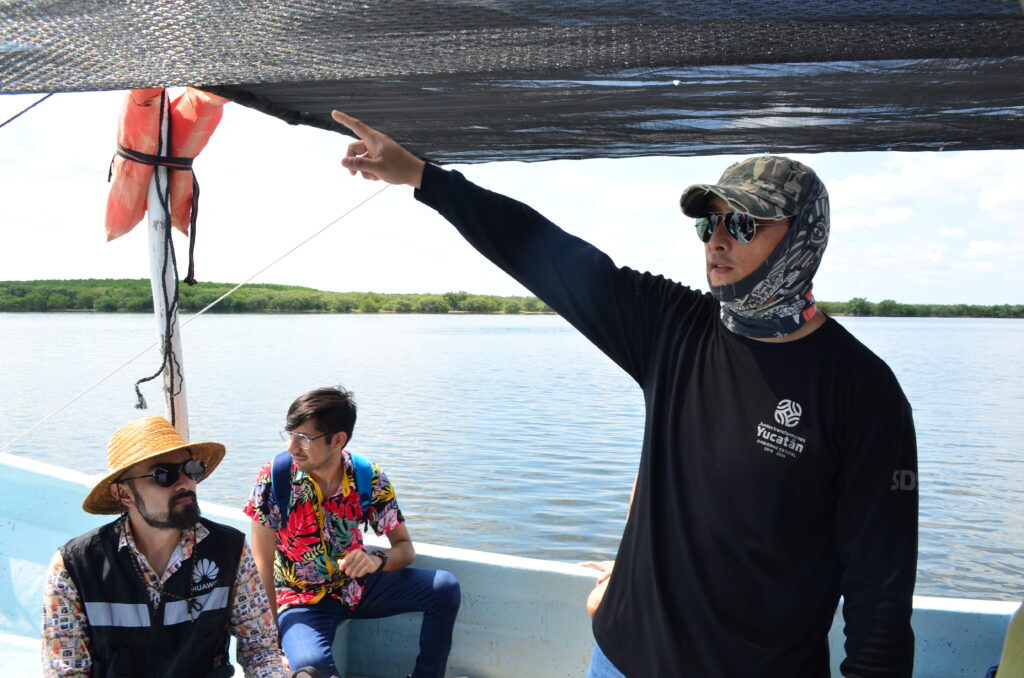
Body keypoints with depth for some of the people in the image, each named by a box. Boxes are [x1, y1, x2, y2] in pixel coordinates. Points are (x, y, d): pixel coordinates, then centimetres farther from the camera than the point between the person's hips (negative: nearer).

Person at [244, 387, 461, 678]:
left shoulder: (370, 479, -12)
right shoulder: (274, 477, -18)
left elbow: (406, 548, -7)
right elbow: (263, 563, -13)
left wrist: (377, 560, -31)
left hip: (359, 585, 3)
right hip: (302, 599, -3)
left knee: (445, 588, -14)